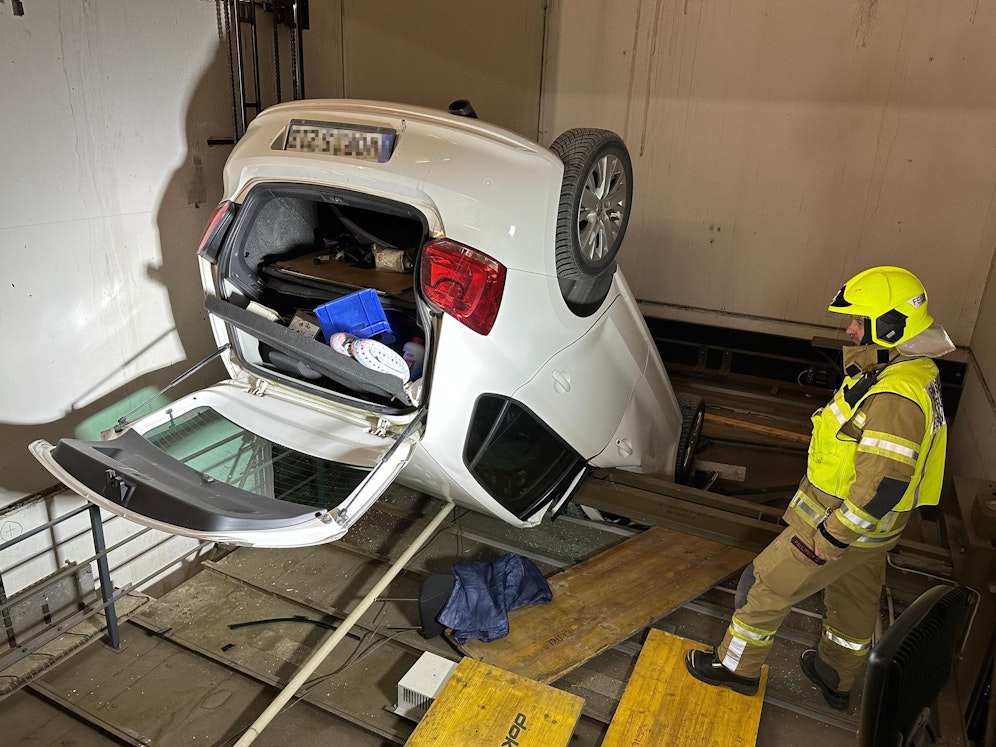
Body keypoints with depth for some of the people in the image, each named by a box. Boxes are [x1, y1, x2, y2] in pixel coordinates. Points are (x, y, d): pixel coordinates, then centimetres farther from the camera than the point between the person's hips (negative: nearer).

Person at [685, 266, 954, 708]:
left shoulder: (895, 398, -31)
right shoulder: (915, 369, 3)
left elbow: (883, 486, -32)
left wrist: (832, 536, -25)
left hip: (845, 521, -10)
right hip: (869, 523, 10)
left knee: (764, 587, 6)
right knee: (854, 600, 27)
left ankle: (737, 666, 25)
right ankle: (836, 679, 49)